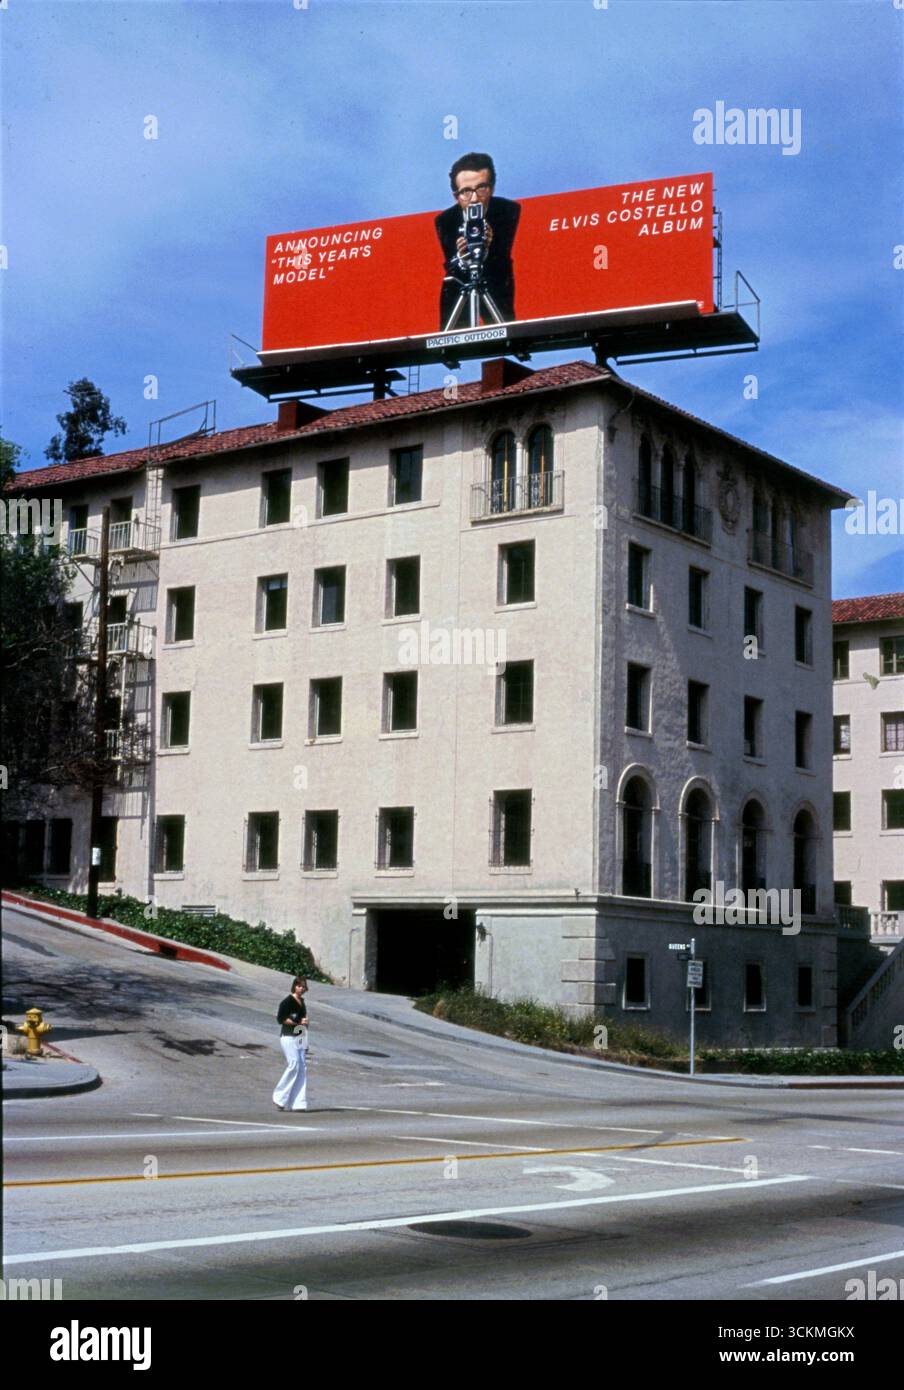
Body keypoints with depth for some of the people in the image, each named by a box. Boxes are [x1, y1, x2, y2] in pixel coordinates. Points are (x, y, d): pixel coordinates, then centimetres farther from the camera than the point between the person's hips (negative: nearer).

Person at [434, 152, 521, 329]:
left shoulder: (509, 210, -22)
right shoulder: (445, 221, -22)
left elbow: (502, 262, -27)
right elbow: (452, 270, -25)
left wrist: (487, 249, -49)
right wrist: (461, 259, -48)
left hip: (497, 288, 0)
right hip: (458, 290, 0)